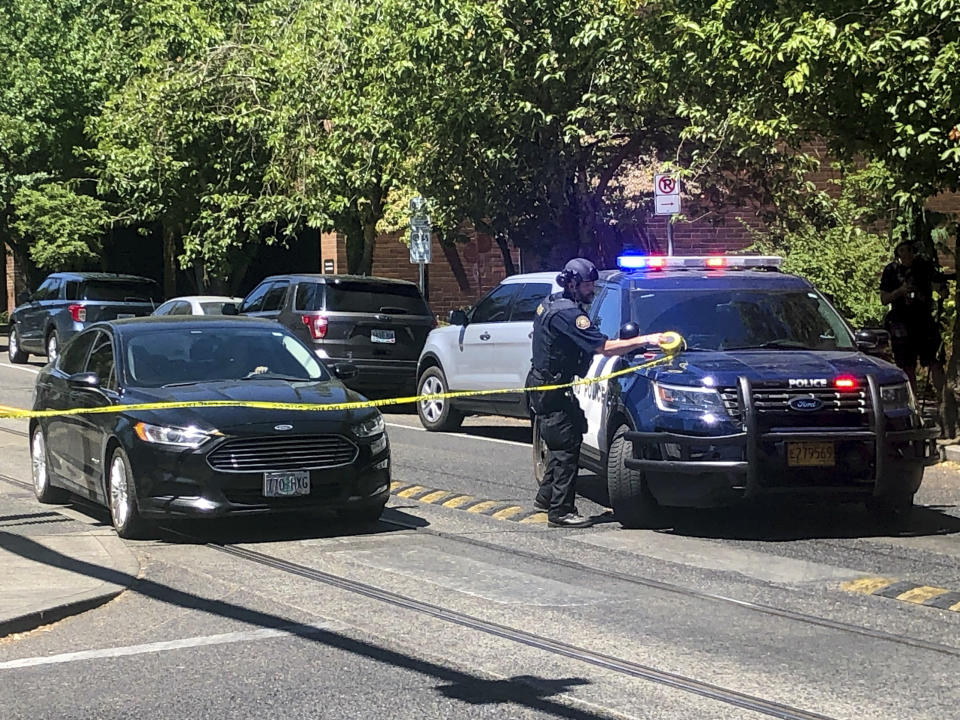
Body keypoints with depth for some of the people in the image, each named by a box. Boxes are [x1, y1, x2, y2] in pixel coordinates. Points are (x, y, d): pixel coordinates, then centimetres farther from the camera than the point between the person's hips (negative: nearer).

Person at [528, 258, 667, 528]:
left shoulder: (552, 304, 11)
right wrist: (646, 340, -27)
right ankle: (560, 510, -7)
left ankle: (546, 496, 30)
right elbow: (604, 348, -28)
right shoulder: (567, 312, -22)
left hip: (543, 384, 11)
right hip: (551, 388, -11)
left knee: (560, 444, 19)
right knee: (566, 447, -9)